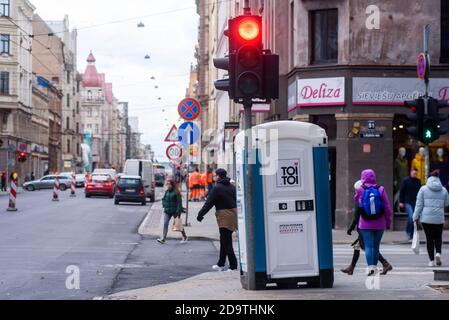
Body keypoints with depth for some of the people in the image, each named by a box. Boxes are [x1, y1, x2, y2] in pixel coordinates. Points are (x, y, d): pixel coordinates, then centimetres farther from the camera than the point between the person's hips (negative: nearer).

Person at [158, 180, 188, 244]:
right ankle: (163, 239, -12)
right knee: (165, 223, -8)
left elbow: (179, 202, -14)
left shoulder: (176, 192, -11)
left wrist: (178, 212, -20)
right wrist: (164, 206, 0)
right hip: (167, 211, 5)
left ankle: (185, 237, 25)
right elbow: (163, 199, 19)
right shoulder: (167, 192, 7)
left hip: (175, 211, -5)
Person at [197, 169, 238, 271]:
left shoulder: (217, 188, -10)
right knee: (224, 241, 18)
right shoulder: (232, 187, 12)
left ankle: (233, 267, -9)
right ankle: (221, 264, 25)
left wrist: (200, 215, -2)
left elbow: (209, 203, -9)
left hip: (224, 216, -8)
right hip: (234, 214, 8)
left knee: (226, 242, -5)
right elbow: (237, 201, 15)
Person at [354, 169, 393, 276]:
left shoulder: (360, 190, -8)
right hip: (379, 224, 2)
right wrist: (388, 222, 8)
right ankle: (375, 266, 20)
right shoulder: (380, 190, -5)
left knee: (368, 245, -2)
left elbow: (356, 200, 14)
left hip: (365, 224, -2)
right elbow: (388, 208, -2)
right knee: (376, 245, 14)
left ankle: (370, 266, -16)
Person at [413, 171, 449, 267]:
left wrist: (416, 217, 1)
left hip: (426, 218, -1)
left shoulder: (424, 189, -3)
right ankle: (438, 253, -8)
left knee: (429, 239, 6)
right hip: (439, 218, 1)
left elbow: (419, 204, -5)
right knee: (438, 238, 16)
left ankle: (431, 260, 4)